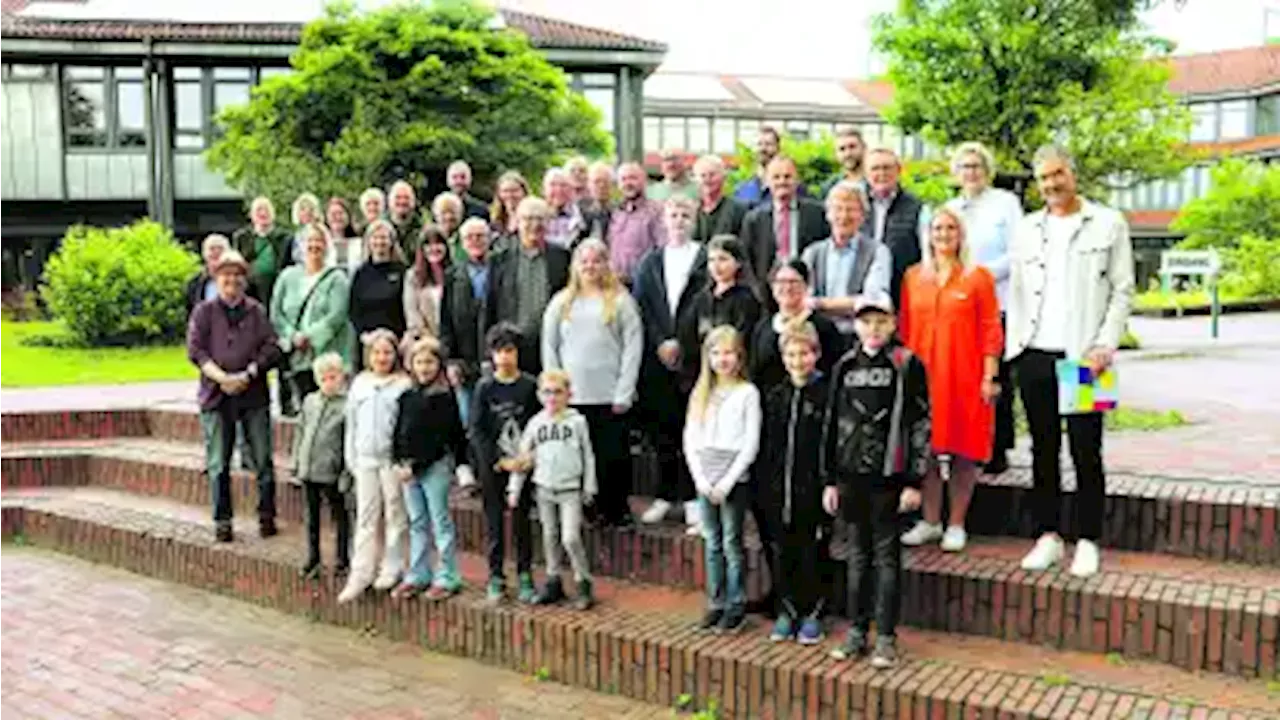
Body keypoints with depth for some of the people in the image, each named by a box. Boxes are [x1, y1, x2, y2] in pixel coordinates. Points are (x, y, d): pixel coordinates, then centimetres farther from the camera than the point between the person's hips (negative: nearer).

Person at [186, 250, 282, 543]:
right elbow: (195, 350, -2)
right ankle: (222, 522, 11)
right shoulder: (204, 311, 8)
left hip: (254, 394, 1)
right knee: (218, 464, 3)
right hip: (216, 395, 0)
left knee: (263, 460, 2)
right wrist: (222, 377, -13)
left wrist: (247, 374, -11)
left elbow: (271, 348, 1)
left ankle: (266, 516, 13)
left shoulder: (257, 311, 9)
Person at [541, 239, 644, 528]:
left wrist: (624, 393, -7)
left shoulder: (620, 300, 3)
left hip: (610, 397, -2)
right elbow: (549, 347, 11)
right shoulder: (561, 301, 11)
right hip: (572, 396, 2)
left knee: (614, 457, 2)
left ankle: (618, 510, 16)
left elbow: (633, 346, -2)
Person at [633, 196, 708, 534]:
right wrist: (661, 343, -5)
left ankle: (693, 499, 2)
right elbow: (641, 307, 7)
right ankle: (665, 495, 19)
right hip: (658, 357, 3)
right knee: (662, 429, 7)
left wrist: (681, 344, -9)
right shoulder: (650, 261, 14)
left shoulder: (706, 259, 2)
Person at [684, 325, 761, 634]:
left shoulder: (747, 393, -4)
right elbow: (690, 439, 6)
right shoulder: (700, 394, 9)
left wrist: (726, 483, -11)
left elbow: (751, 444, -7)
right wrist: (701, 479, -5)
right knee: (712, 544, 10)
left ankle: (736, 606, 12)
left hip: (733, 479, -4)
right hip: (704, 480, 4)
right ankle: (716, 603, 19)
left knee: (732, 544, 0)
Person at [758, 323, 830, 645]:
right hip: (780, 491, 5)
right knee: (784, 553, 12)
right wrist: (762, 485, 6)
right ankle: (787, 611, 24)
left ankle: (812, 614, 18)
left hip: (813, 489, -5)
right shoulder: (774, 395, 9)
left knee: (812, 553, 5)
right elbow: (765, 445, 11)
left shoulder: (826, 393, -6)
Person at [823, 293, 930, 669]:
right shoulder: (845, 367, 9)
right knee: (857, 555, 11)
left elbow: (920, 426, -5)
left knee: (886, 556, 3)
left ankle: (886, 637, 11)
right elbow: (832, 424, 11)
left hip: (889, 476, -4)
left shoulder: (907, 366, -3)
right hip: (851, 476, 4)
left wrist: (914, 481, -9)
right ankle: (857, 631, 21)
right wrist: (829, 479, 8)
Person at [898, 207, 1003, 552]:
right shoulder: (913, 277, 10)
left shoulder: (978, 276, 1)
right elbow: (905, 328, 11)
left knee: (963, 452, 2)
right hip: (923, 376, 3)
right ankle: (930, 522, 16)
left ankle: (956, 525, 12)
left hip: (965, 376, -2)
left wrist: (989, 377, -7)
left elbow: (990, 330, -1)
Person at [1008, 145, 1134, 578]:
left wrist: (1105, 346, -9)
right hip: (1035, 355, 3)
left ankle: (1088, 542, 9)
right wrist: (1014, 348, 5)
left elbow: (1123, 290, 2)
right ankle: (1048, 536, 16)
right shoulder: (1026, 229, 14)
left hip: (1084, 356, -3)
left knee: (1086, 452, 0)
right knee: (1043, 450, 8)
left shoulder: (1109, 224, 4)